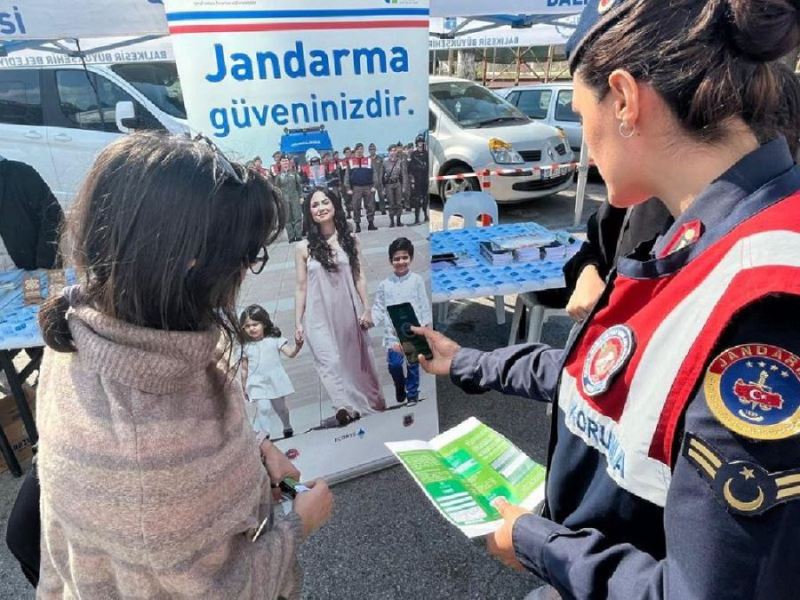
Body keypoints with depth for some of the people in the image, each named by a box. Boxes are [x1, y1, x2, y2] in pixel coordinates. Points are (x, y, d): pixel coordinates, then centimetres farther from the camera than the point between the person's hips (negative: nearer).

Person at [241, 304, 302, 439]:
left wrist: (297, 346, -32)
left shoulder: (274, 340, -5)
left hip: (275, 381, 0)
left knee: (280, 408, 15)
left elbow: (290, 353, -12)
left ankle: (287, 427, 41)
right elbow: (244, 369, 6)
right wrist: (244, 387, 9)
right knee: (262, 407, -20)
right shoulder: (245, 347, -1)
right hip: (257, 384, 0)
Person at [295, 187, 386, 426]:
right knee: (331, 362, -12)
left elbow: (359, 277, 4)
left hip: (349, 312, 2)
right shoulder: (304, 248, 0)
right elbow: (301, 287, 2)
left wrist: (367, 309, -1)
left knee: (356, 361, 11)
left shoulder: (350, 240, 4)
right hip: (319, 317, -1)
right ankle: (347, 408, -11)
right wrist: (298, 323, 0)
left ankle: (370, 406, 26)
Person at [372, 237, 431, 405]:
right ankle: (400, 386, 24)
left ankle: (412, 395, 23)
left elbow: (424, 304, 2)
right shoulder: (385, 285, 4)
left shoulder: (417, 280, 1)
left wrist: (425, 326, -3)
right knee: (394, 363, -8)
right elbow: (379, 308, 4)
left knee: (412, 364, 5)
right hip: (393, 332, 1)